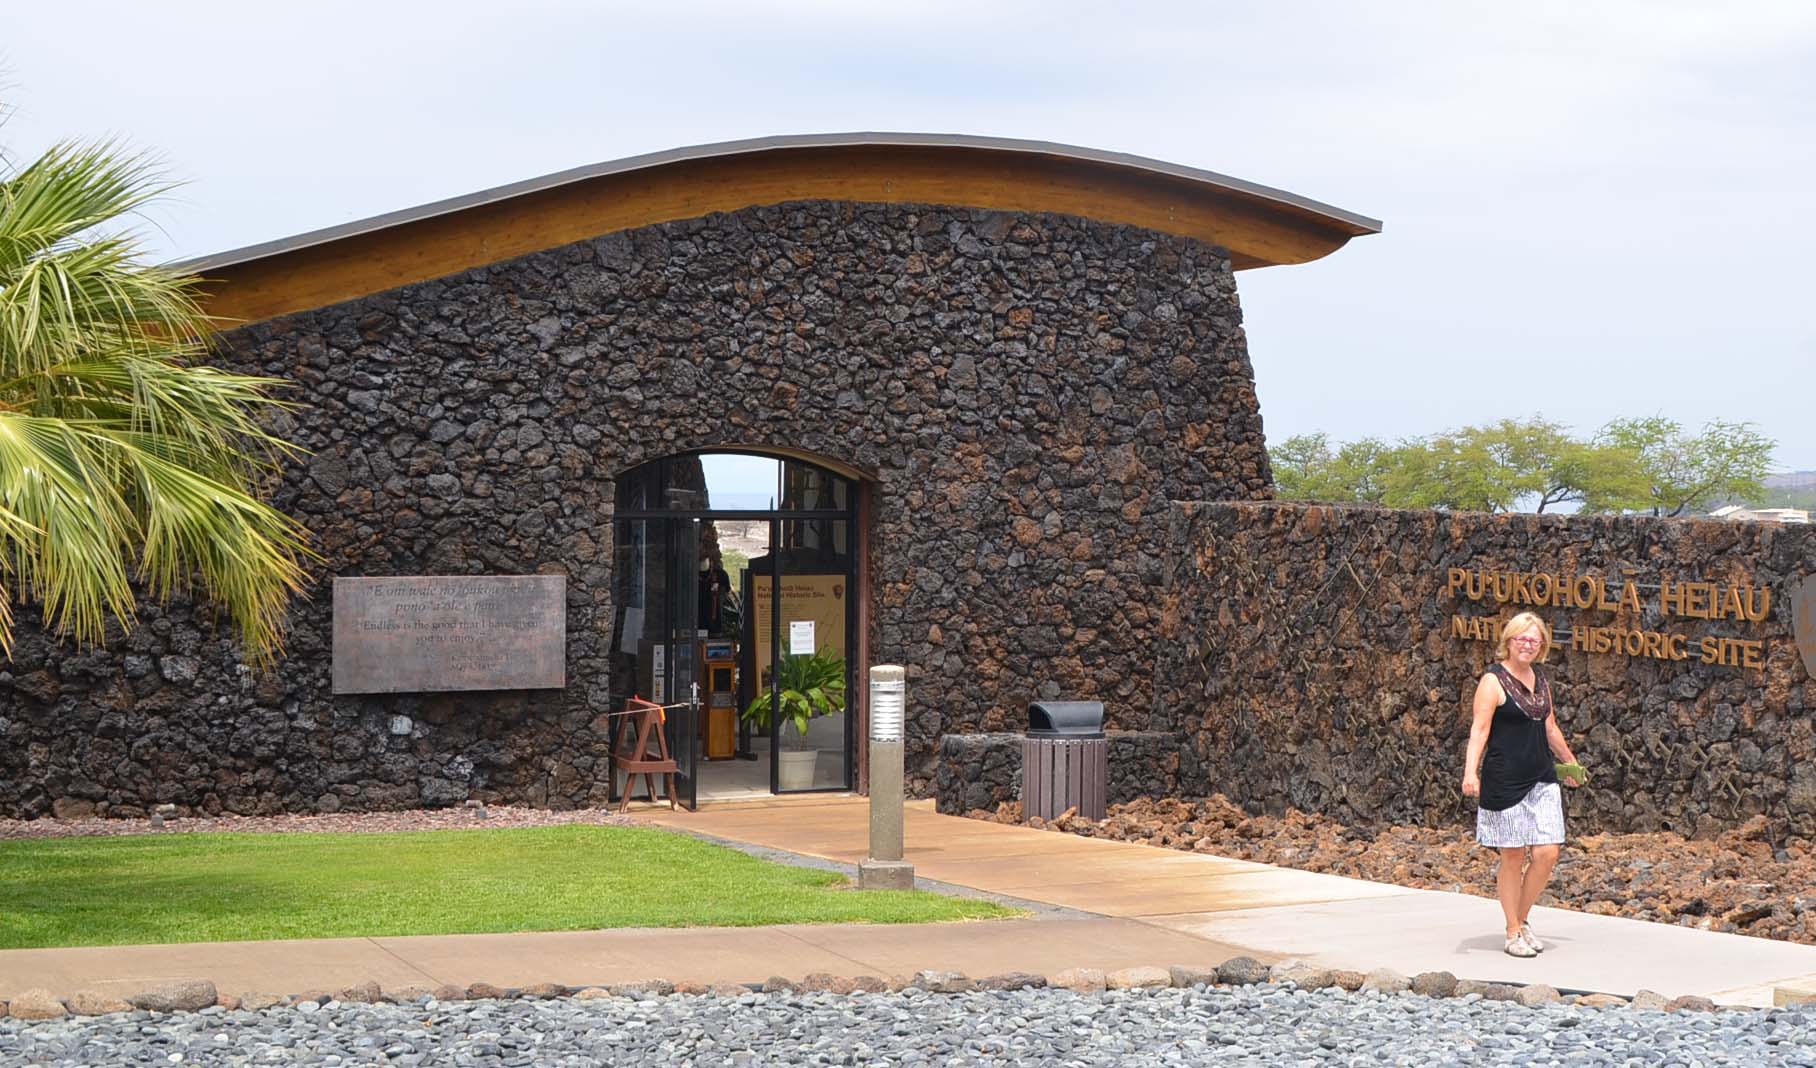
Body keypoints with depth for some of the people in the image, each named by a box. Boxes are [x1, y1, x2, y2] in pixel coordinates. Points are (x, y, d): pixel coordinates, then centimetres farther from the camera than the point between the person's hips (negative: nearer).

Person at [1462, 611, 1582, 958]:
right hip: (1505, 782, -6)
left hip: (1542, 779, 6)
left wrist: (1570, 762, 36)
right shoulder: (1494, 680, -8)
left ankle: (1523, 919, 18)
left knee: (1547, 853, -1)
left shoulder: (1540, 678, 13)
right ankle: (1514, 933, 11)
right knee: (1513, 857, -1)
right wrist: (1471, 772, -29)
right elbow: (1479, 728, -17)